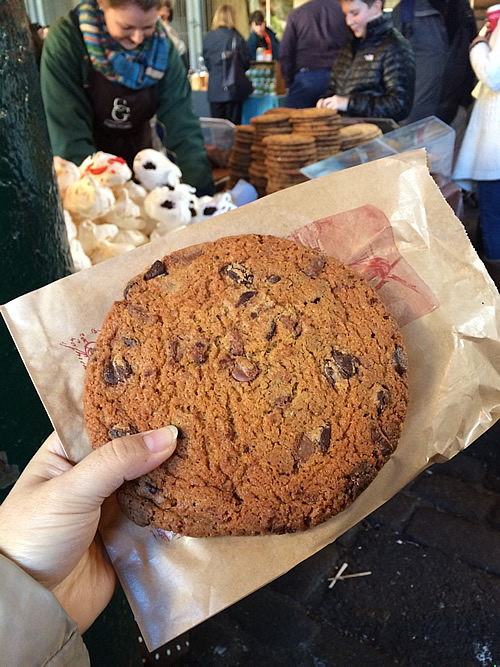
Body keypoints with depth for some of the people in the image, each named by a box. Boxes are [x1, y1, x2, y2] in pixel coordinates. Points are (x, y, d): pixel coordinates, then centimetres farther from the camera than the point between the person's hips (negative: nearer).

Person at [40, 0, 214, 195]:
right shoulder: (66, 40, -23)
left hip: (138, 161, 3)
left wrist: (202, 189, -29)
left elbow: (181, 121, -20)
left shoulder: (160, 45, -13)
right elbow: (68, 135, -27)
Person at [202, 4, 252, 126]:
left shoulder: (207, 38, 2)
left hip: (214, 90, 3)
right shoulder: (235, 37, -8)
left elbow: (206, 62, 9)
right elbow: (245, 63, -3)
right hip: (233, 88, -3)